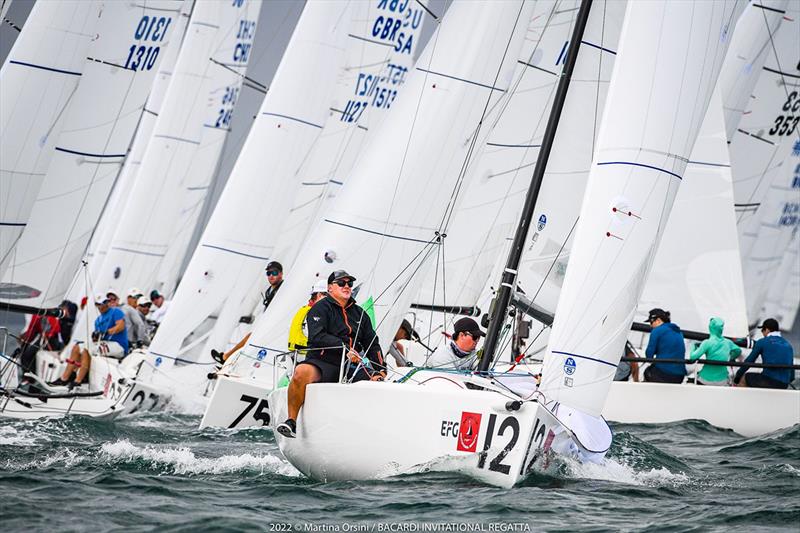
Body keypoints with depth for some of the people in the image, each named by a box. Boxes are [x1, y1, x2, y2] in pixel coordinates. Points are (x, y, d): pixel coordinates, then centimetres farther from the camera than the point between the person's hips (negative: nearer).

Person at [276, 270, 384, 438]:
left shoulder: (359, 313, 20)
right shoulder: (321, 308, 2)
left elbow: (372, 343, 18)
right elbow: (317, 337, -14)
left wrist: (380, 370, 3)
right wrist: (344, 348, -24)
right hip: (323, 363, -5)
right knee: (302, 372, -36)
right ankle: (291, 421, -23)